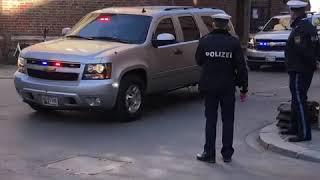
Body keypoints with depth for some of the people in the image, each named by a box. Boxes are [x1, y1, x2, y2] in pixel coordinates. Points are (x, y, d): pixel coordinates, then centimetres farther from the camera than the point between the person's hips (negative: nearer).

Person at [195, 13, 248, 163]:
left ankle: (209, 154, 10)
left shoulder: (205, 41, -5)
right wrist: (244, 88, 1)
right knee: (228, 120, 10)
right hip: (228, 88, 0)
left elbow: (198, 61, 8)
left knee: (210, 120, 8)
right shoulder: (233, 42, -6)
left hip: (209, 87, 0)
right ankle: (227, 154, 15)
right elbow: (241, 67, -6)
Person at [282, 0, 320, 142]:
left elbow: (302, 50, -26)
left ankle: (304, 133, -3)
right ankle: (295, 128, 31)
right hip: (307, 70, 10)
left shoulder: (299, 29, -19)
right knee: (297, 100, 20)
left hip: (298, 71, -10)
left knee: (299, 101, -6)